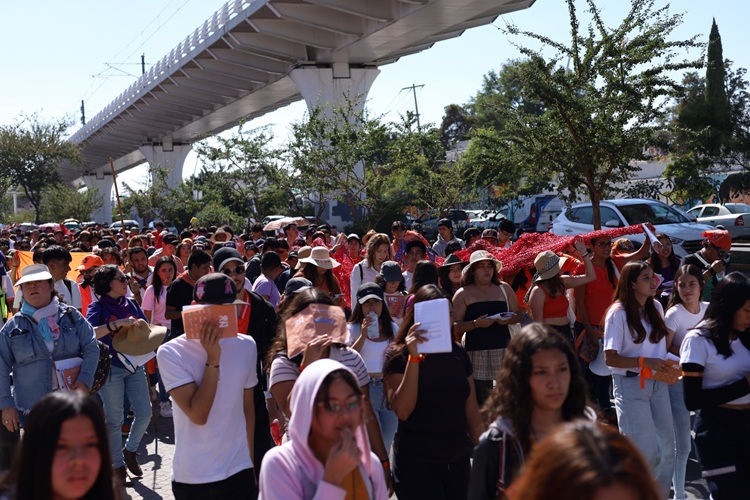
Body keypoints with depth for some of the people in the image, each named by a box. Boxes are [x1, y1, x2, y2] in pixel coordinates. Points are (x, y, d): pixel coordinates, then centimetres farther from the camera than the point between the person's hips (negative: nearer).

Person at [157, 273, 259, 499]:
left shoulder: (246, 346, 0)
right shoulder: (171, 352, -12)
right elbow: (198, 415, -18)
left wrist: (251, 459, 13)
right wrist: (213, 359, -20)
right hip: (192, 477, -2)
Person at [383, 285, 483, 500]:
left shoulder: (458, 353, 5)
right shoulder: (398, 356, -8)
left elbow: (472, 412, 10)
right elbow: (402, 411, -20)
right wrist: (414, 357, -24)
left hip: (458, 460, 4)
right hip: (416, 463, -4)